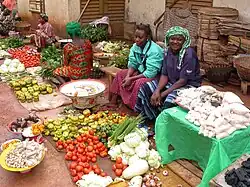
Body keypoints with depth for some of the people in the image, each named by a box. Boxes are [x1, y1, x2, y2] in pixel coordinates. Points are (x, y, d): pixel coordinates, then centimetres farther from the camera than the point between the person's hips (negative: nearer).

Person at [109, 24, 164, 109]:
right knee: (120, 74, 3)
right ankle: (113, 103, 6)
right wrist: (127, 76, -18)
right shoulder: (135, 46, -4)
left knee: (139, 83, -35)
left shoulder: (154, 50, -27)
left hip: (154, 75, -8)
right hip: (140, 71, 9)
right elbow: (132, 64, 1)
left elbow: (150, 73, -29)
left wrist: (131, 79, -26)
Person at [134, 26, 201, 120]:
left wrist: (162, 94, -21)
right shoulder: (168, 51, -1)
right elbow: (164, 75, 0)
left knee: (170, 100, -35)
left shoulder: (189, 54, -21)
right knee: (145, 88, -5)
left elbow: (183, 80, -23)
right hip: (171, 82, 7)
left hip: (189, 85, -7)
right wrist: (157, 91, -18)